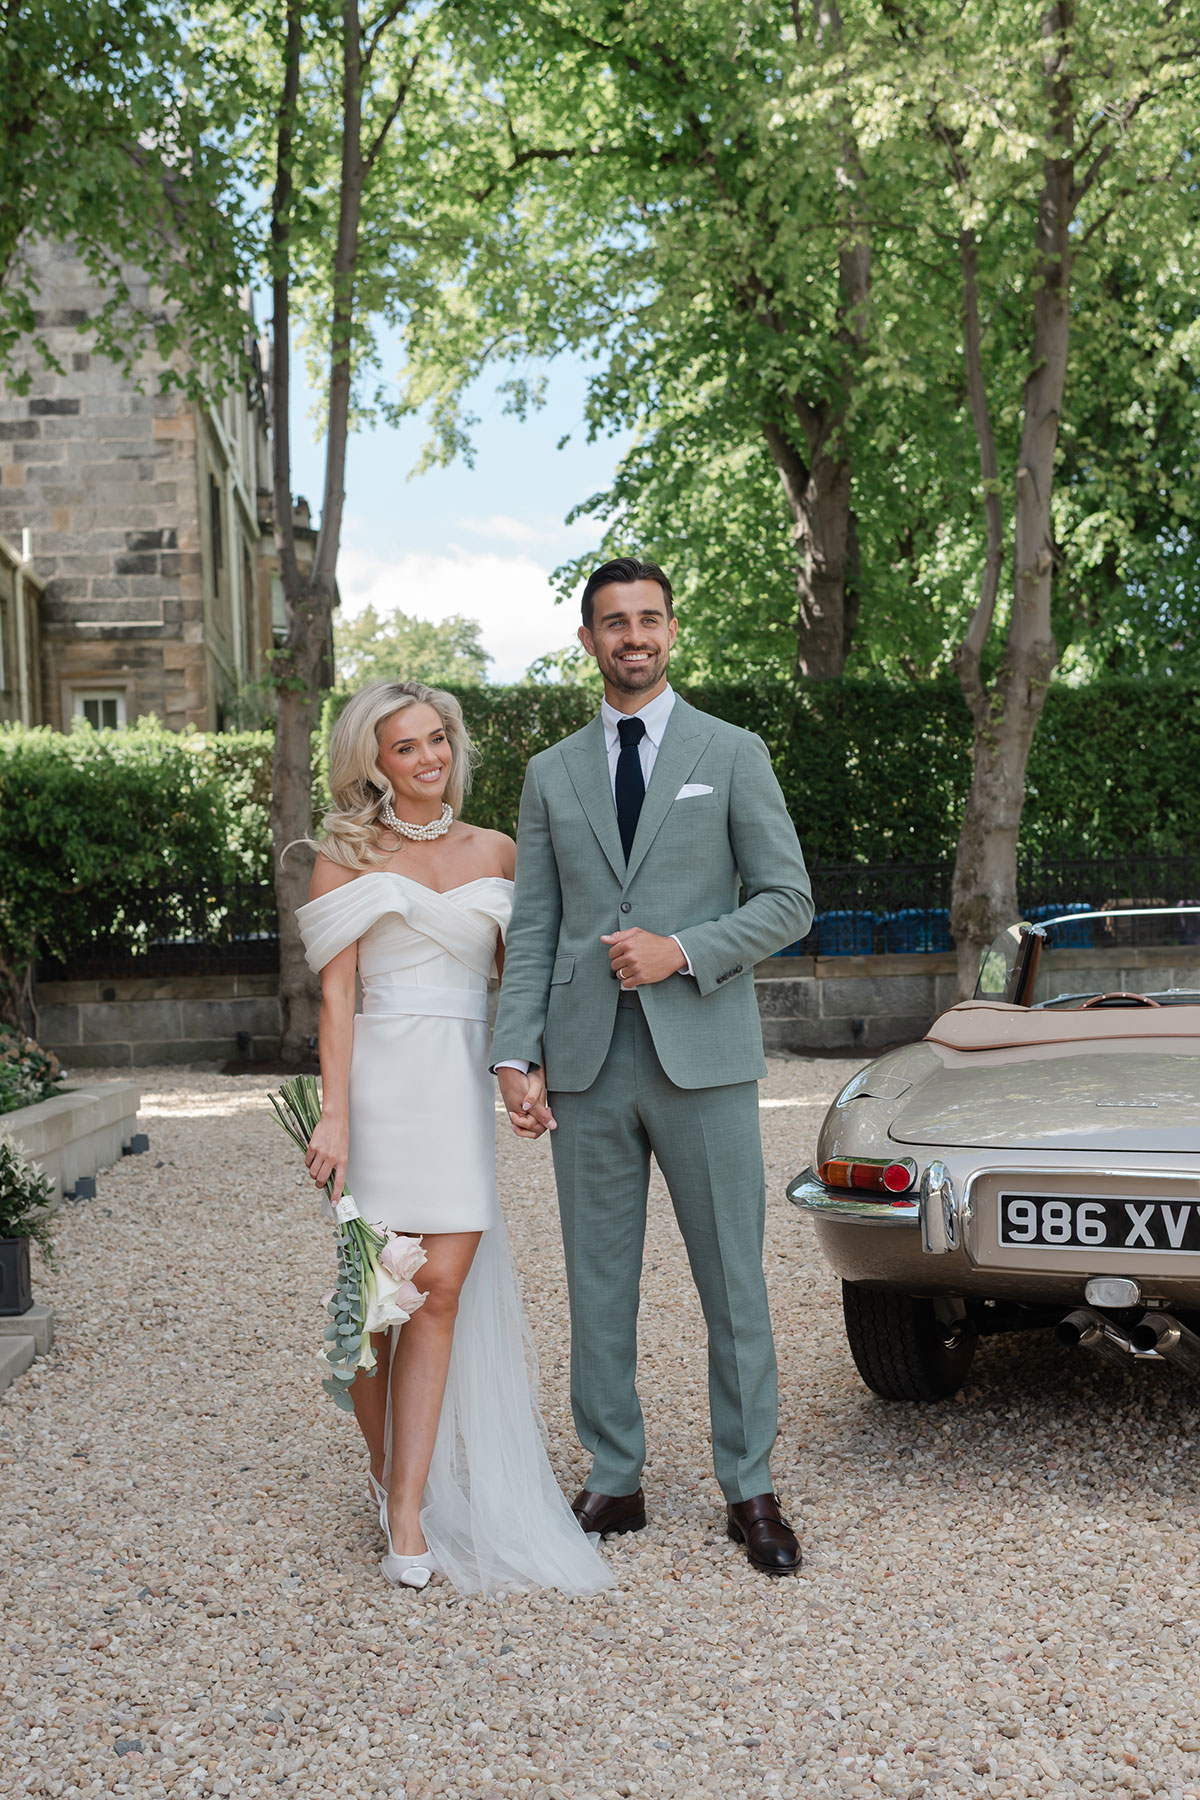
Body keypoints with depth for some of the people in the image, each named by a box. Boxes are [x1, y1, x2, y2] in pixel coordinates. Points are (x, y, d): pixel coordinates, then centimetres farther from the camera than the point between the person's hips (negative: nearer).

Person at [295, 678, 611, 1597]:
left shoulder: (494, 851, 13)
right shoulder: (348, 856, 3)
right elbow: (335, 995, -2)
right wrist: (334, 1114, -11)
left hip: (464, 1083, 3)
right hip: (383, 1079, -2)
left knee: (443, 1288, -4)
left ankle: (410, 1505, 0)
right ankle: (388, 1473, 23)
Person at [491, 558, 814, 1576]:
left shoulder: (733, 754, 5)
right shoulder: (552, 775, 12)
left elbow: (789, 901, 1)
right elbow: (532, 927, 9)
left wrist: (683, 950, -14)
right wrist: (516, 1054, -1)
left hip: (703, 1058, -2)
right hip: (587, 1065, 3)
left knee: (734, 1281, 3)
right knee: (598, 1284, 8)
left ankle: (750, 1491, 16)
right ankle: (614, 1482, 21)